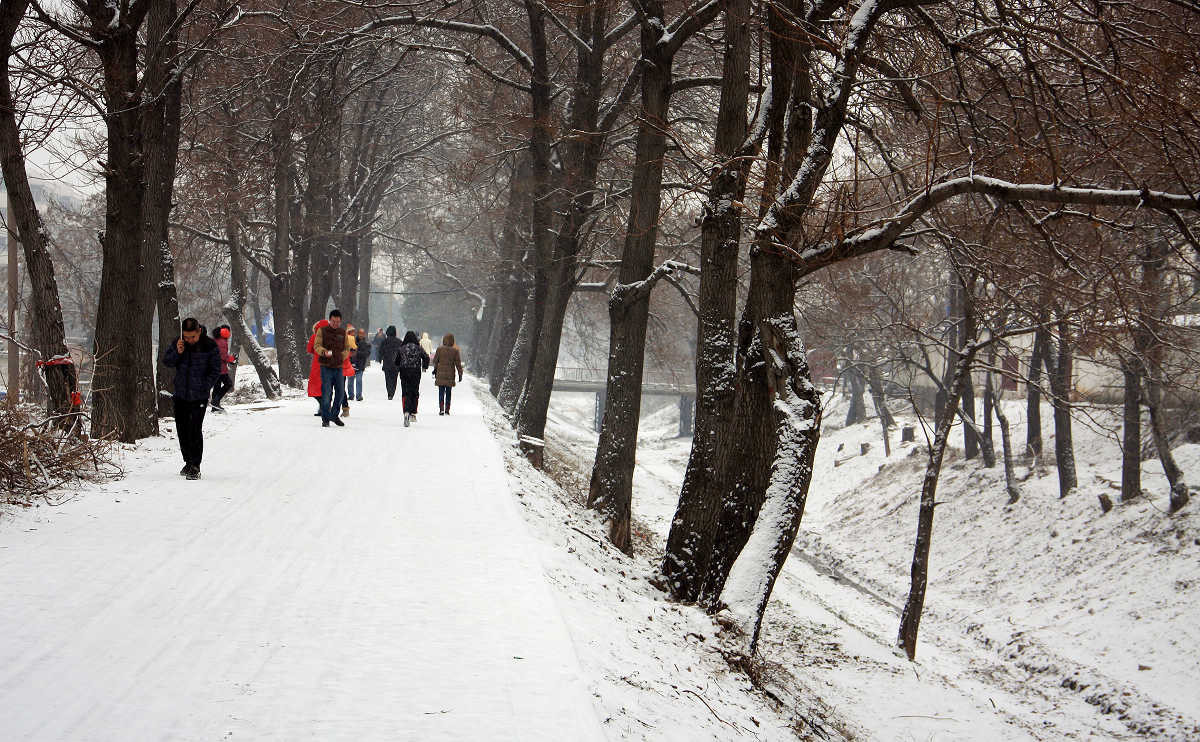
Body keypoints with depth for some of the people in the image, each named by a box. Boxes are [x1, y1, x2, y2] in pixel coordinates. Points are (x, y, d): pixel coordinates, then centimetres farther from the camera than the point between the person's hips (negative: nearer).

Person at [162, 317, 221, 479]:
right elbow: (166, 362, 5)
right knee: (182, 429, 11)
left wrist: (204, 387, -10)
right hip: (180, 395, 4)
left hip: (199, 397, -4)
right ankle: (188, 461, 26)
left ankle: (195, 466, -4)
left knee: (195, 430, -10)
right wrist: (177, 352, -14)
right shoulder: (178, 343, 0)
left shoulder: (210, 346, -10)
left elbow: (215, 370, -2)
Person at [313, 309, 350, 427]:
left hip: (339, 367, 4)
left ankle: (334, 415, 27)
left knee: (340, 393, 8)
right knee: (327, 393, -8)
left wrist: (342, 356, -4)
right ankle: (325, 418, -1)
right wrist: (324, 352, -26)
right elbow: (316, 345, -6)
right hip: (326, 366, -4)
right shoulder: (322, 331, 1)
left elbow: (347, 349, 16)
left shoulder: (343, 332, 10)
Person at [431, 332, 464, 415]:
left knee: (441, 392, 3)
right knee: (448, 393, 9)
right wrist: (460, 374, 5)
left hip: (440, 374, 0)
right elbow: (458, 363, -3)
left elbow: (435, 360, 5)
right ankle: (447, 410, 9)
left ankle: (441, 409, -10)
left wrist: (435, 369, 20)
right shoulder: (455, 351, -6)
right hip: (450, 374, 0)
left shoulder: (439, 349, -5)